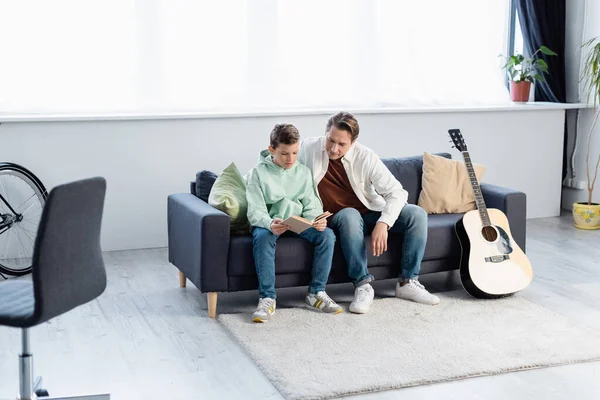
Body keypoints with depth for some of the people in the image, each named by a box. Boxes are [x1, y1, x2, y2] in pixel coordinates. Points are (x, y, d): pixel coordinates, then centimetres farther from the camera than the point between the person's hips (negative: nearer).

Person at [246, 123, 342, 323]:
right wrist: (270, 223, -34)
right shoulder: (259, 173, -4)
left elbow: (311, 206, 3)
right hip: (269, 223, -3)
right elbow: (255, 211, -11)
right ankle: (267, 298, -31)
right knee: (262, 237, -38)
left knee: (327, 234, -24)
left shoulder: (303, 172, 7)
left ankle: (316, 292, -13)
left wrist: (317, 221, -21)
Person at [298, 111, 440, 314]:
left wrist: (383, 224, -36)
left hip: (371, 212, 2)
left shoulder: (365, 157, -17)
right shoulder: (308, 148, -15)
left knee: (417, 214, -19)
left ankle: (407, 282, -12)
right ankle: (362, 285, -31)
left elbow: (397, 192, -19)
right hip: (339, 217, -2)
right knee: (350, 216, -38)